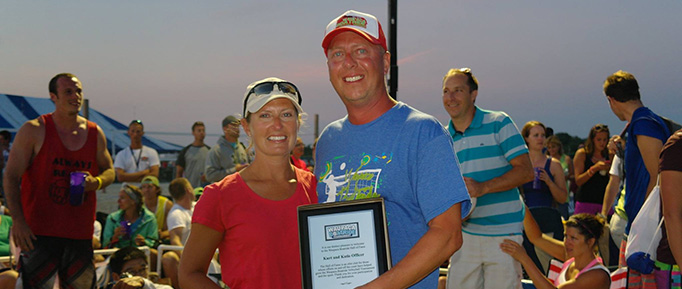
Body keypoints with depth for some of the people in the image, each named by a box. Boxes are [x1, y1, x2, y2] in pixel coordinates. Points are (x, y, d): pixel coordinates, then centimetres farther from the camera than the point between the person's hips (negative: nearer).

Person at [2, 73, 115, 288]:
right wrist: (18, 220, -15)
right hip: (39, 231, -4)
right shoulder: (34, 130, -3)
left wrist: (96, 182, -5)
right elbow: (11, 176, -5)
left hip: (81, 233, 4)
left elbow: (109, 170, 20)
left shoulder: (95, 133, 9)